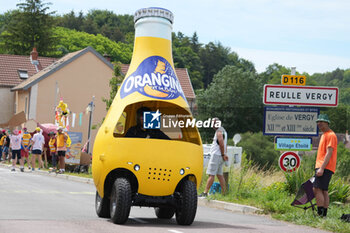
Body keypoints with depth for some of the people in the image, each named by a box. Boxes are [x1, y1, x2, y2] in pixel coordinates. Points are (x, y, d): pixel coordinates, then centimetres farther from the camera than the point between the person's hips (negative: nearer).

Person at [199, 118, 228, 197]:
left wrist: (223, 155, -14)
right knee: (220, 175, 10)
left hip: (216, 155, -10)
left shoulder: (219, 132, -12)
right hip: (220, 156, 10)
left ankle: (205, 192, -15)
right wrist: (224, 154, 15)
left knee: (211, 175, -12)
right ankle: (224, 193, 8)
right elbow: (225, 145, 22)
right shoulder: (223, 130, 20)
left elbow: (221, 144, -20)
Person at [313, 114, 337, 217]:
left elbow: (329, 153, -17)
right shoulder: (324, 135, 21)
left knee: (317, 189, -16)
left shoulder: (330, 135, -9)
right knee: (324, 191, 8)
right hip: (321, 167, 10)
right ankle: (324, 214, 10)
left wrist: (321, 168, -22)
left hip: (325, 168, -10)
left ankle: (320, 214, -18)